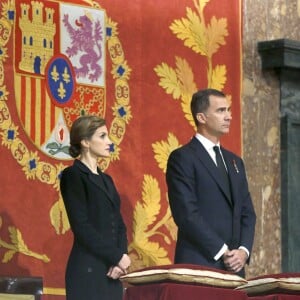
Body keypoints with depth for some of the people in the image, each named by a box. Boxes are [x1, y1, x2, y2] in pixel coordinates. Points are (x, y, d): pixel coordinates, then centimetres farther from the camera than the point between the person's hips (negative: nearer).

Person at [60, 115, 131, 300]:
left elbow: (119, 225, 14)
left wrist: (121, 258, -4)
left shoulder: (106, 180, 19)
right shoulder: (73, 176, -4)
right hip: (88, 271, -7)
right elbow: (81, 227, -13)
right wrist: (117, 257, -12)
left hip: (111, 272, 7)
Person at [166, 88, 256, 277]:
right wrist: (222, 252, -14)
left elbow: (247, 212, 17)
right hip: (198, 266, -6)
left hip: (234, 268, 6)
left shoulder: (235, 161, 20)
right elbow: (186, 214, -12)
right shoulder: (182, 158, -3)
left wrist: (244, 251, -1)